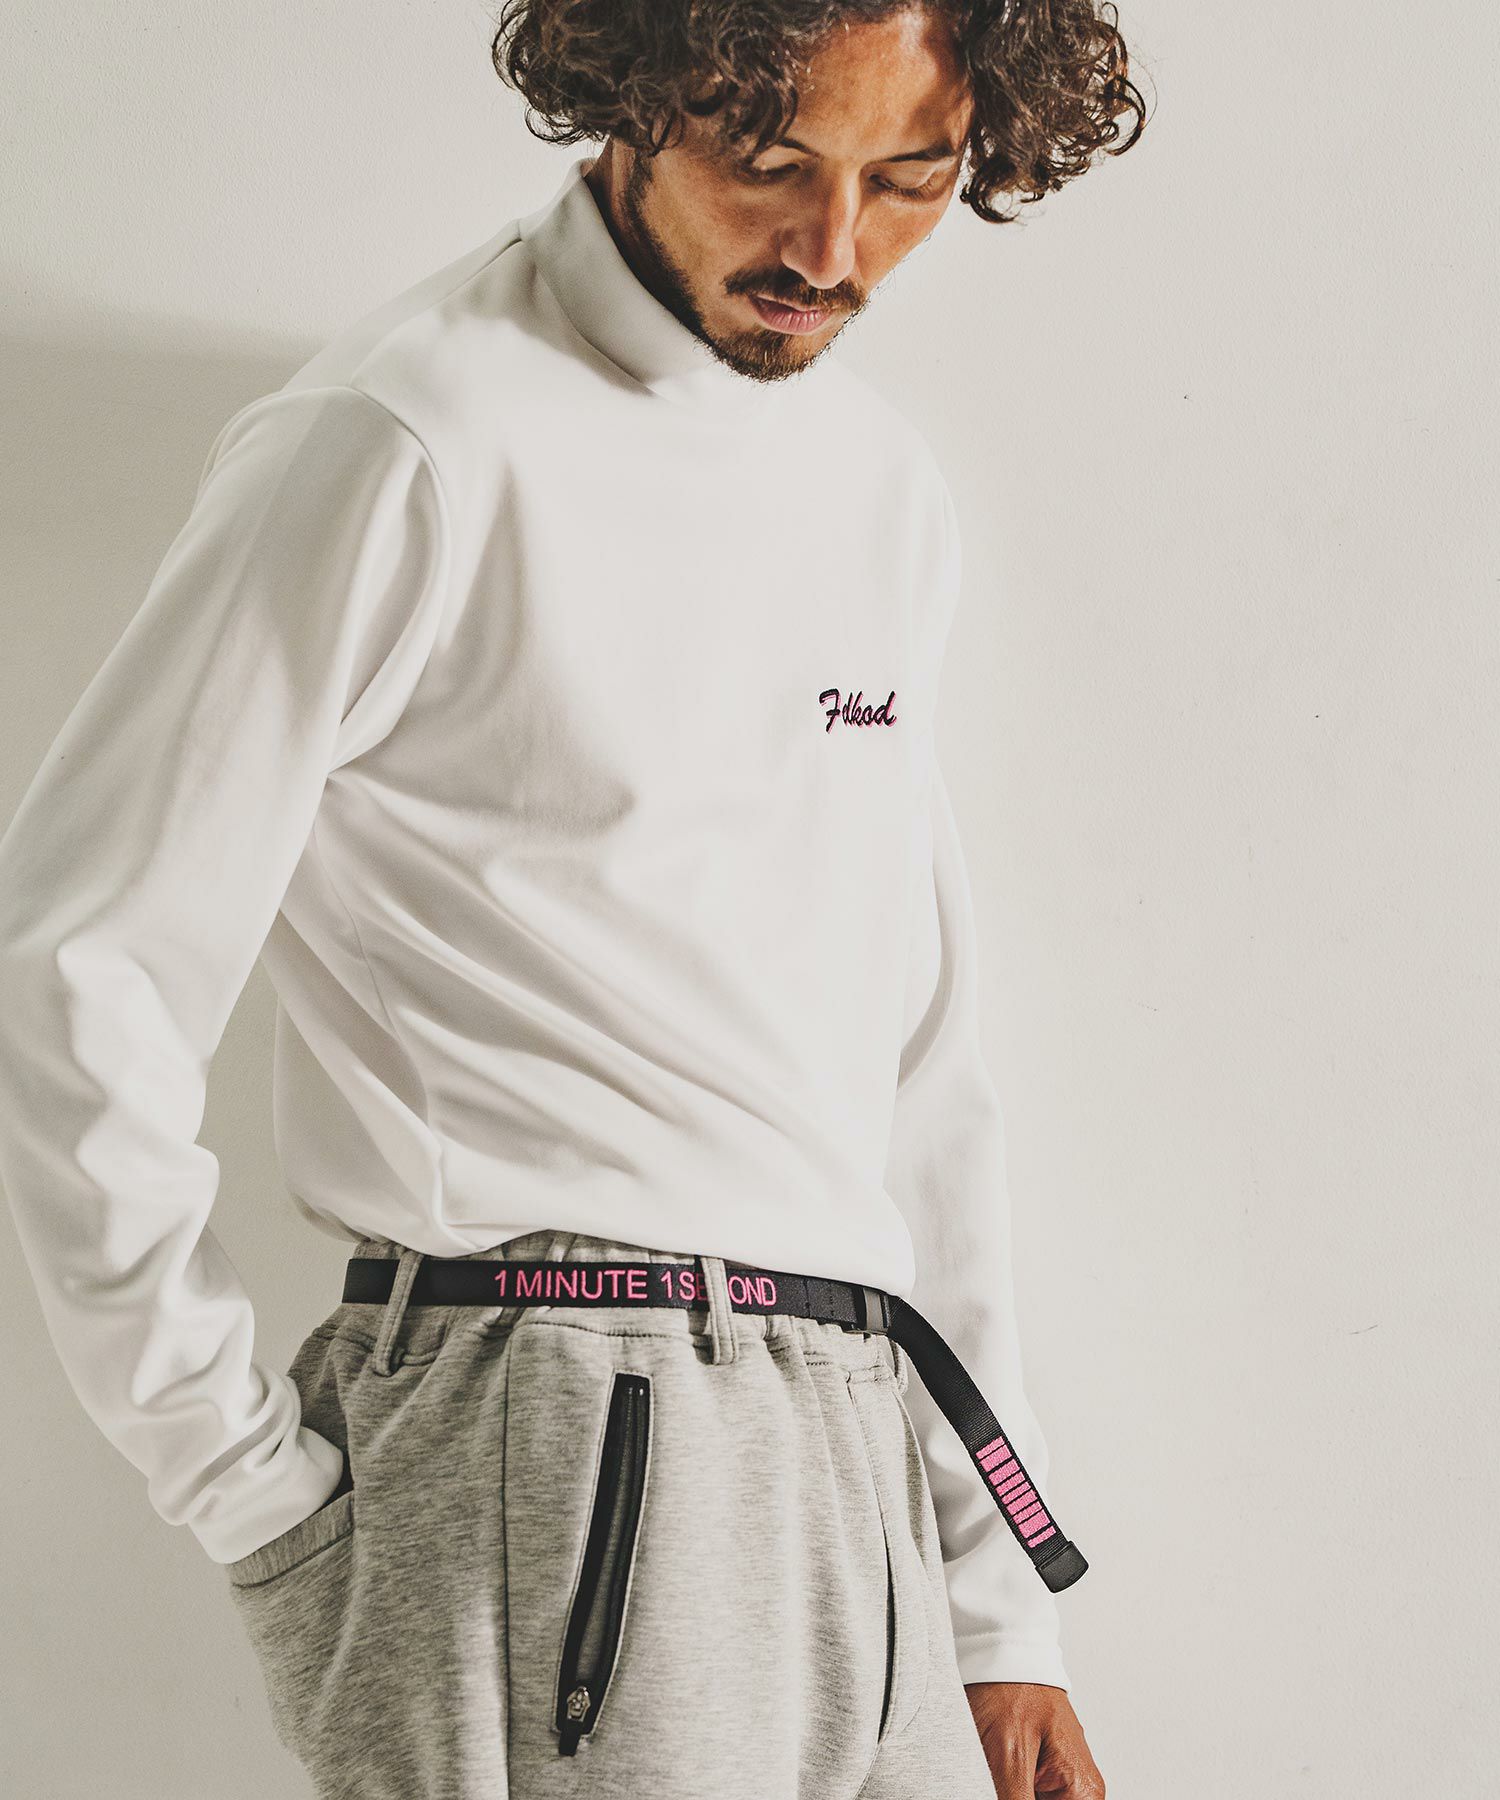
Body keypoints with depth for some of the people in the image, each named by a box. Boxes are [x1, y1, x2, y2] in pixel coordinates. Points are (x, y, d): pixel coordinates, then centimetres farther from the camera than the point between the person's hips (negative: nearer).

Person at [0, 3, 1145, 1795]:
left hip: (863, 1502, 7)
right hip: (563, 1446, -7)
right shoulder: (415, 447, -9)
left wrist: (995, 1608, 15)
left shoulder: (885, 486, 15)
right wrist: (270, 1510, -9)